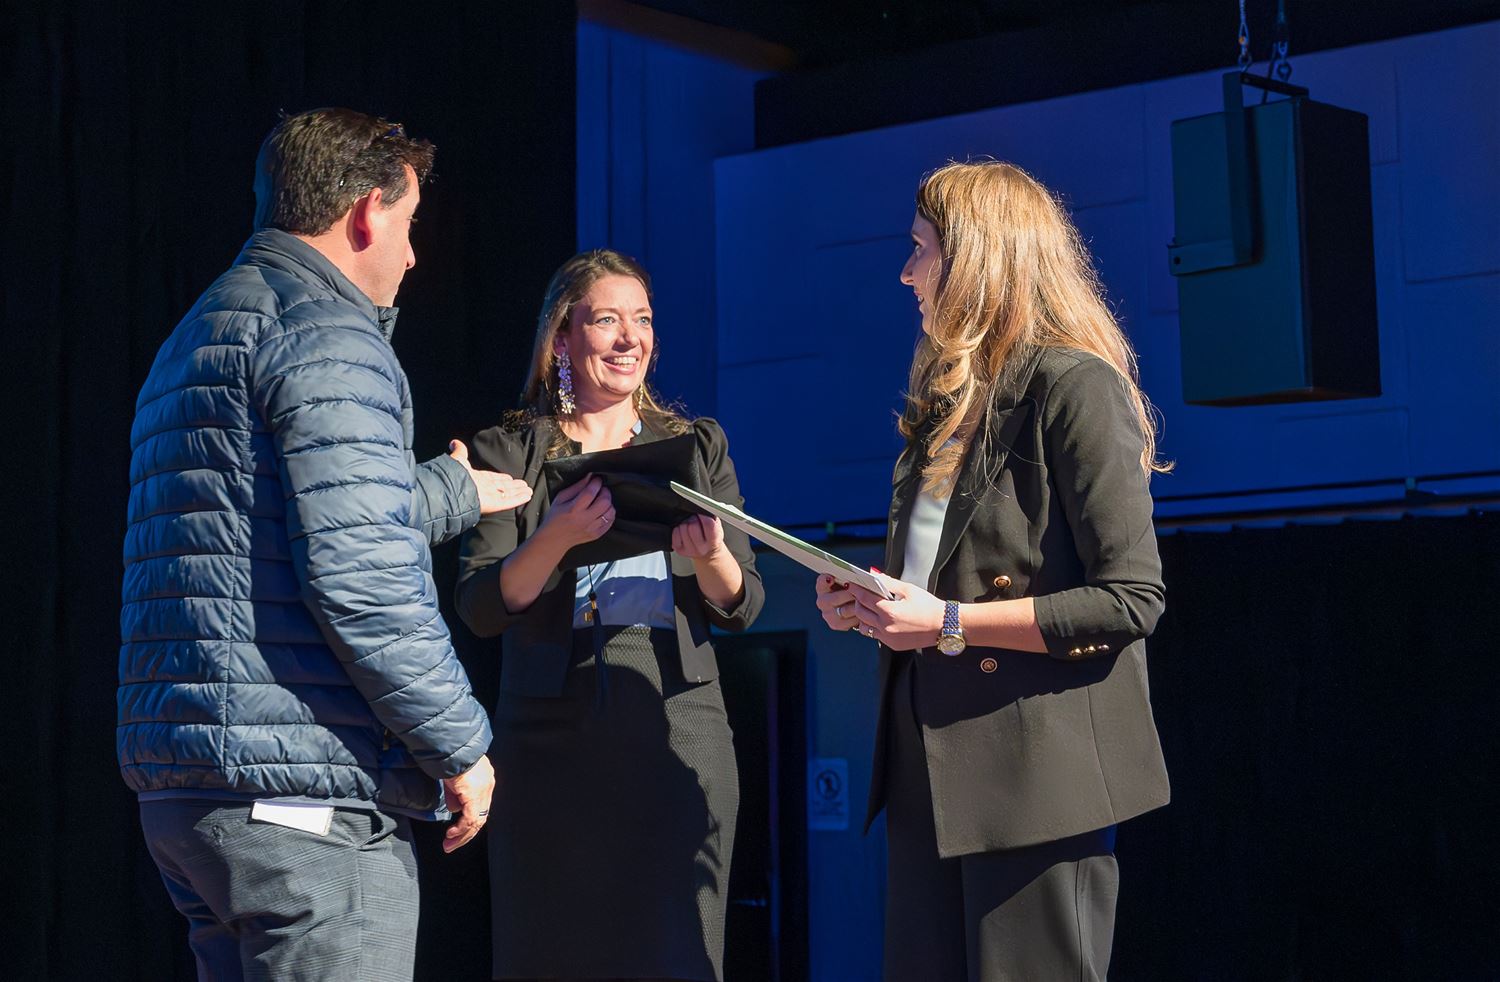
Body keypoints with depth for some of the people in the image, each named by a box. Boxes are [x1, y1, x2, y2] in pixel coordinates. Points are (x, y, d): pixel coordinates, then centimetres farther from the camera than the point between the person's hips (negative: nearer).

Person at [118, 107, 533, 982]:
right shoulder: (327, 332, -9)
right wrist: (462, 745, -9)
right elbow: (361, 582, -19)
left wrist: (451, 490, 44)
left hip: (183, 791, 10)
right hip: (304, 797, -10)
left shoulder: (197, 338, 22)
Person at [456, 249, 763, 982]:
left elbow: (742, 607, 7)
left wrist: (710, 558, -15)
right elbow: (480, 609, -3)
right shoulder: (510, 453, 7)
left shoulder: (696, 446, 12)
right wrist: (557, 537, -21)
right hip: (551, 736, -1)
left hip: (675, 726, 1)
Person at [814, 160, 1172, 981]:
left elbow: (1130, 599, -14)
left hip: (1037, 772, -8)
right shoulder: (947, 404, 19)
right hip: (930, 768, 8)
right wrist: (873, 607, 7)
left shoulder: (1074, 387, -8)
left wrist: (947, 623, -16)